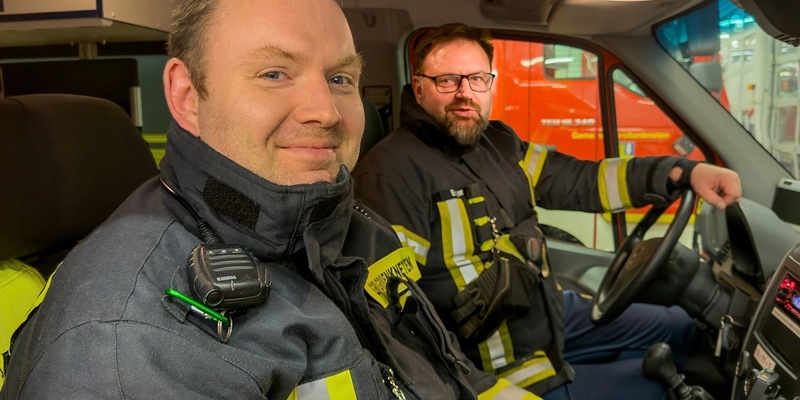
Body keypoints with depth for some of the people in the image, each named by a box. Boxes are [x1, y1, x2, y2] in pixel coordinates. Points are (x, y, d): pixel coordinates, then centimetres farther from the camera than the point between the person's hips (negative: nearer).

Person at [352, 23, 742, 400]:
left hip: (552, 312, 9)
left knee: (682, 329, 20)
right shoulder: (393, 172, -23)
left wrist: (683, 171, -8)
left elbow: (579, 180, 2)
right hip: (503, 367, -8)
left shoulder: (498, 144, 3)